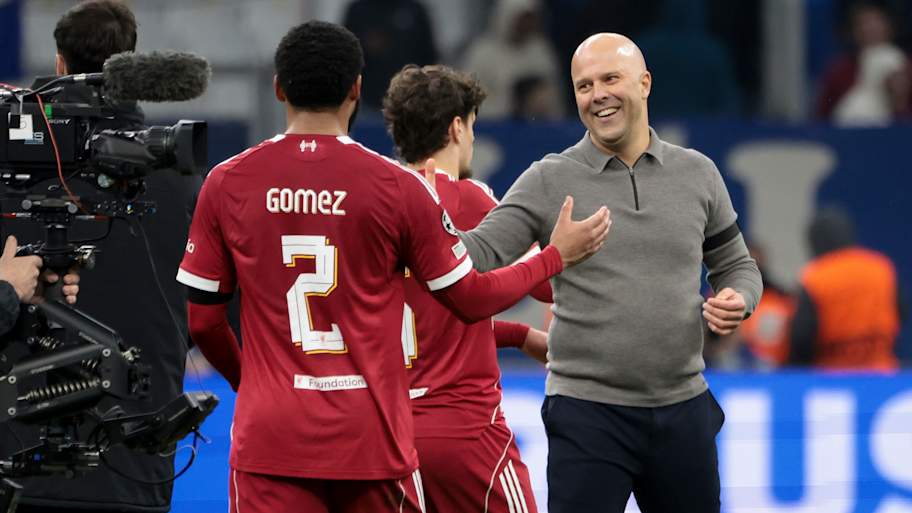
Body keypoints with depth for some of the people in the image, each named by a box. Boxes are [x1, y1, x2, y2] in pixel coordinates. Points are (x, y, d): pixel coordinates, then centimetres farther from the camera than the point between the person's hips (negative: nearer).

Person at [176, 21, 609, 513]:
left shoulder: (226, 183, 0)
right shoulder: (397, 186, -4)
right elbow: (470, 299, 5)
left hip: (269, 436, 1)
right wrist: (557, 254, 20)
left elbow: (199, 316, 5)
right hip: (370, 436, -1)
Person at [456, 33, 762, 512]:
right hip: (588, 414, -3)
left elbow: (735, 265, 18)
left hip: (683, 410, 3)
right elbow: (481, 252, -12)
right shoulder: (549, 181, -1)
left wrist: (737, 299, -6)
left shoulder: (697, 173, 8)